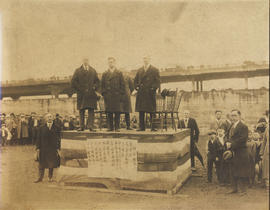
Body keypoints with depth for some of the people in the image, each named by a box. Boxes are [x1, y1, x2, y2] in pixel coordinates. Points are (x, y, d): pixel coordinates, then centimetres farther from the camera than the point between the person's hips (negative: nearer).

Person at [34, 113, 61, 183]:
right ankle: (40, 177, 16)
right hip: (43, 148, 1)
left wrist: (58, 148, -4)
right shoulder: (42, 128, 4)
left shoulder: (56, 128, 2)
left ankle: (50, 177, 19)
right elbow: (39, 138, 4)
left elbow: (58, 139, 2)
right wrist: (38, 148, -2)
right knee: (41, 164, 5)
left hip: (53, 148, -1)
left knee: (51, 164, 6)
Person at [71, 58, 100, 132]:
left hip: (91, 94, 1)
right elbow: (73, 82, 2)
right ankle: (81, 126, 7)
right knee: (81, 111, 1)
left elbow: (97, 81, 15)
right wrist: (80, 89, -6)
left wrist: (94, 88, -2)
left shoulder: (93, 71, 15)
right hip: (81, 94, -1)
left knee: (91, 111, -3)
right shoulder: (78, 71, 7)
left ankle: (91, 126, 0)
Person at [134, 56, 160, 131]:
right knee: (141, 111, 4)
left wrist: (153, 88, -10)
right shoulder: (139, 70, 17)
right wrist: (136, 87, 8)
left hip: (150, 94, -4)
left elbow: (158, 81, 1)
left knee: (152, 111, -3)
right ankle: (142, 127, 10)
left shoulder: (155, 70, 5)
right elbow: (135, 80, 23)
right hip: (141, 93, 4)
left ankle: (153, 127, 2)